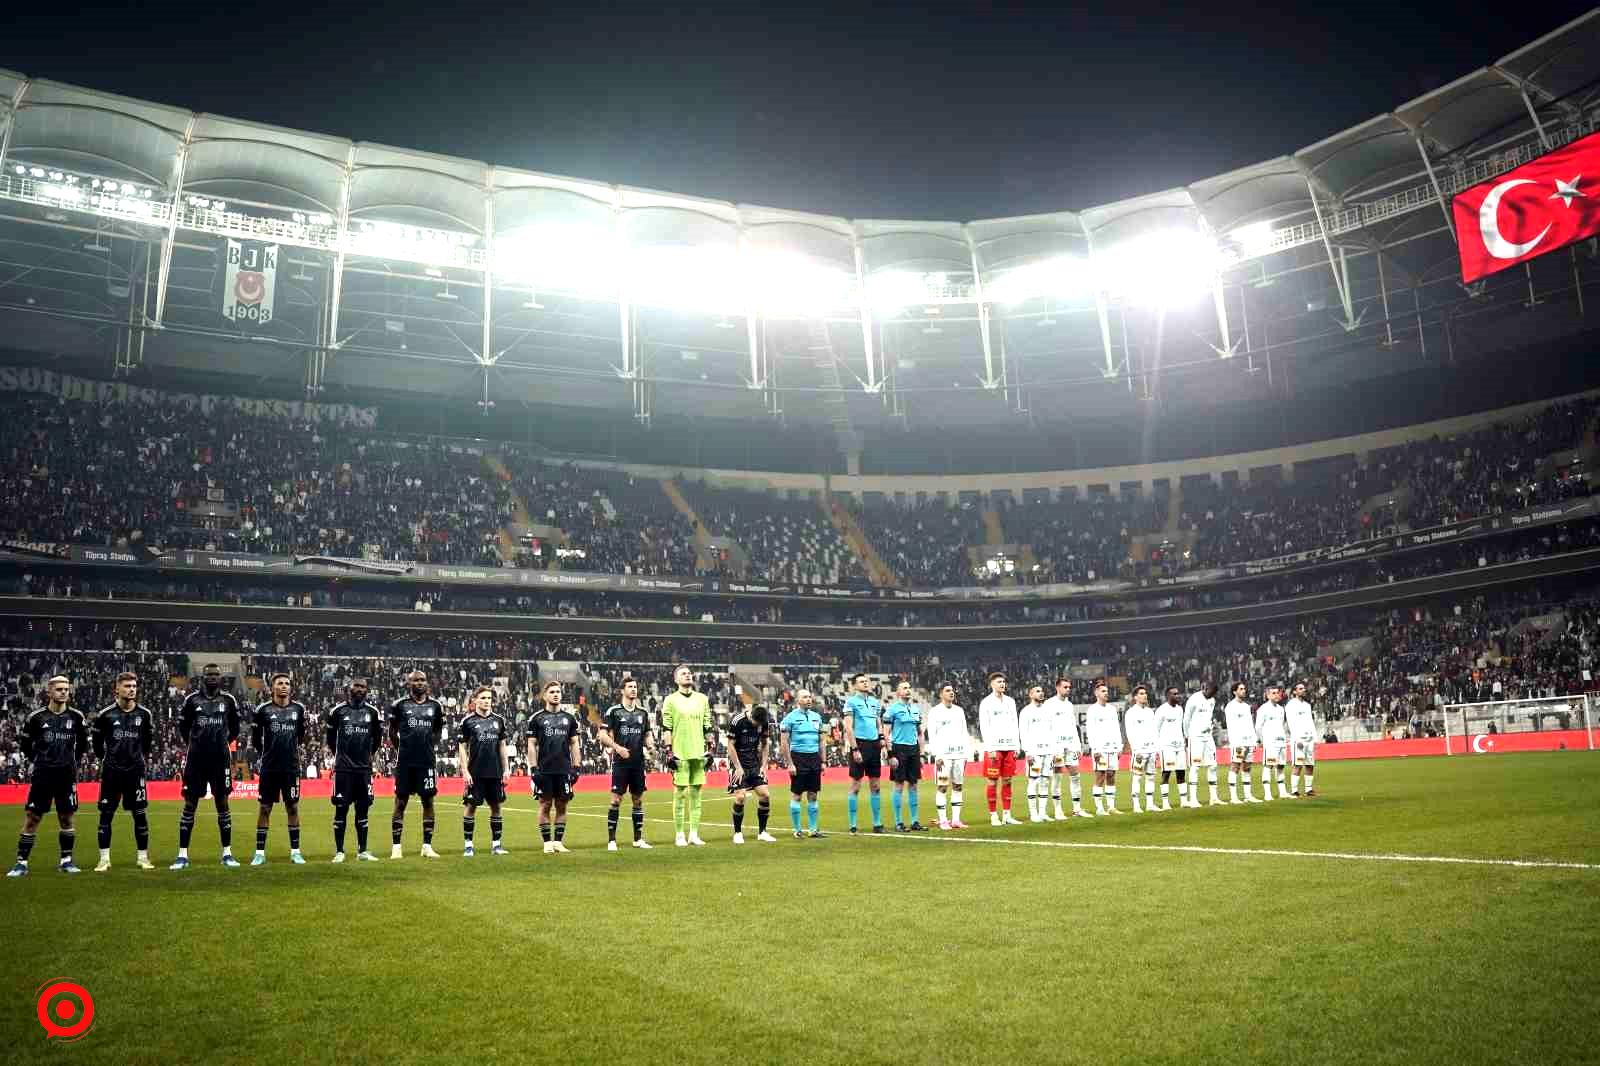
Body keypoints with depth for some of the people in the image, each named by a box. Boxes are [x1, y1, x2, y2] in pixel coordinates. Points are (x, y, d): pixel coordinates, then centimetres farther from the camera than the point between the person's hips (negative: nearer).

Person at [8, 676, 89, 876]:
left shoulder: (76, 717, 2)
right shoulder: (37, 717, -3)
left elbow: (83, 742, 17)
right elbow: (24, 742, 9)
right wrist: (37, 760, 10)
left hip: (67, 776, 2)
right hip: (42, 775, -2)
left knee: (66, 818, 7)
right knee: (31, 819, -3)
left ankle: (66, 860, 16)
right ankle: (22, 863, 4)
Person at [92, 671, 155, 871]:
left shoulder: (144, 714, 0)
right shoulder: (105, 714, -6)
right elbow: (97, 742, 8)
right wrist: (104, 759, 11)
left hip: (135, 771, 1)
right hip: (111, 772, -1)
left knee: (140, 814, 3)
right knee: (106, 814, 2)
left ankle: (143, 857, 11)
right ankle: (104, 859, 12)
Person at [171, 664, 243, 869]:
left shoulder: (229, 700, 3)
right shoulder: (191, 700, 0)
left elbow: (235, 726, 17)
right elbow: (182, 726, 12)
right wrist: (193, 744, 14)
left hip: (221, 759, 1)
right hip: (196, 759, -1)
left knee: (222, 804, 5)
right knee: (190, 805, 1)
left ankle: (227, 853, 11)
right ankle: (182, 855, 8)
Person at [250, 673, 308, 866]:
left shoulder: (299, 708, 3)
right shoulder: (263, 709, -3)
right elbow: (255, 738, 8)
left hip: (291, 767, 1)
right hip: (269, 768, -1)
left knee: (293, 807, 5)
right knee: (265, 808, 4)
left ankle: (295, 851, 11)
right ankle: (260, 852, 12)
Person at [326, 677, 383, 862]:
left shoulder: (373, 712, 5)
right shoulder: (338, 711, -2)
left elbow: (377, 737, 19)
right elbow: (329, 736, 11)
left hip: (364, 768, 2)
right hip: (343, 768, -2)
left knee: (363, 809, 6)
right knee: (341, 809, -1)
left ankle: (362, 851, 12)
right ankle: (339, 852, 6)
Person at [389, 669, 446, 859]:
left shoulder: (436, 706, 6)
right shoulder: (399, 705, -1)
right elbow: (392, 732, 10)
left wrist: (431, 747, 9)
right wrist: (401, 749, 9)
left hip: (427, 761, 2)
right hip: (405, 762, -2)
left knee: (428, 802, 4)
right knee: (401, 803, 3)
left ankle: (427, 846, 12)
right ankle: (396, 847, 10)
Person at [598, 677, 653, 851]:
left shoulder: (643, 712, 12)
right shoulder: (614, 711, -2)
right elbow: (603, 735, -4)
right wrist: (617, 747, -17)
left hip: (638, 762, 5)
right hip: (620, 762, -4)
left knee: (638, 799, 8)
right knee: (616, 799, -5)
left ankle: (638, 838, 17)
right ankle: (611, 840, 1)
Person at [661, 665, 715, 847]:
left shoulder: (702, 699, 13)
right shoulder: (670, 700, 0)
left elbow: (708, 726, 15)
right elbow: (666, 728, -3)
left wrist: (709, 749, 10)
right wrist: (669, 752, -9)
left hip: (699, 753, 4)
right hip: (680, 754, -4)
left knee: (696, 792, 6)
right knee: (680, 793, -2)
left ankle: (694, 834, 12)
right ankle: (679, 835, 6)